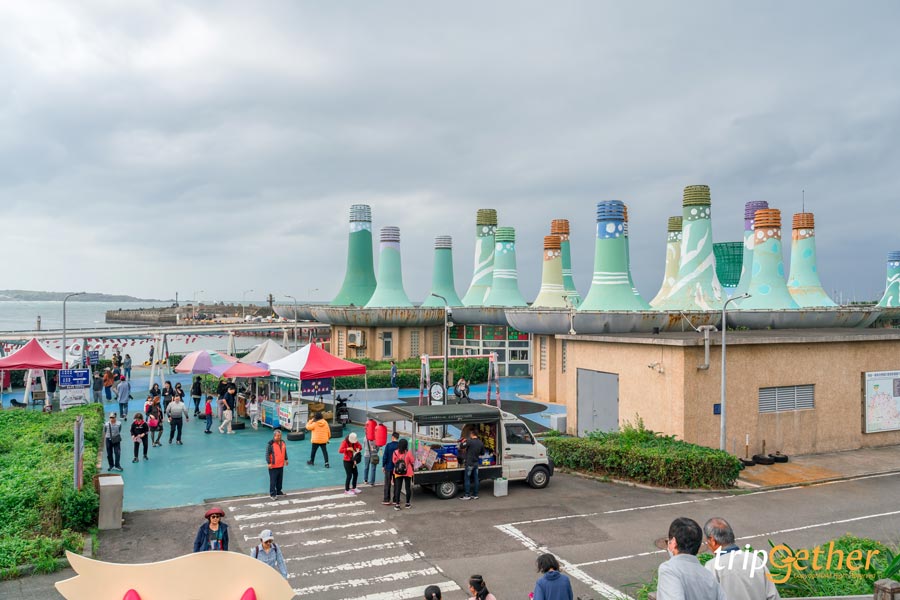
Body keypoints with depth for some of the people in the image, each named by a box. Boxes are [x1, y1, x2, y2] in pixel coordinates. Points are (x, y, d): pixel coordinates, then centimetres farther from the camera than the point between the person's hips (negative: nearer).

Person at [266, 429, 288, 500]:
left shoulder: (282, 442, 7)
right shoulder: (270, 444, -15)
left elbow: (285, 451, 20)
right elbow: (267, 454, -15)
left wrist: (286, 459, 19)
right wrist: (269, 463, -19)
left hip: (281, 465, 7)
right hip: (273, 466, -7)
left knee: (280, 479, 16)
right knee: (273, 480, -2)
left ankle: (278, 491, 31)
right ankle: (272, 494, 5)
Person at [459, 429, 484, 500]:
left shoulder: (469, 441, -17)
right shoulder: (481, 443, 4)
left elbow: (461, 446, -11)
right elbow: (482, 452, 15)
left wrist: (463, 441, 7)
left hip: (469, 463, -6)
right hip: (476, 463, 6)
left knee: (467, 479, 1)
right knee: (475, 479, 10)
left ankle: (467, 495, 2)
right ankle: (475, 495, 15)